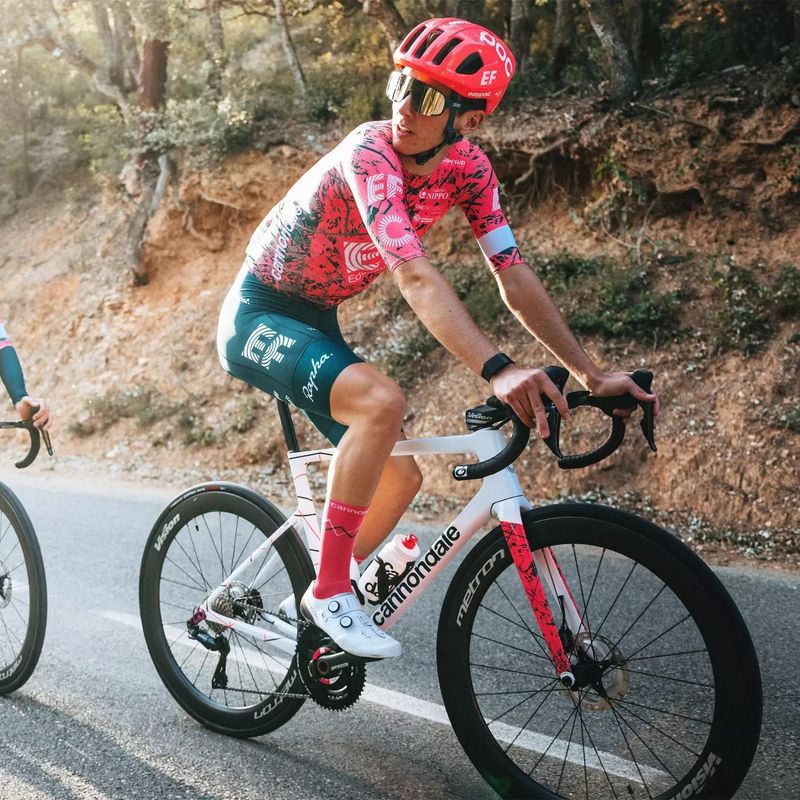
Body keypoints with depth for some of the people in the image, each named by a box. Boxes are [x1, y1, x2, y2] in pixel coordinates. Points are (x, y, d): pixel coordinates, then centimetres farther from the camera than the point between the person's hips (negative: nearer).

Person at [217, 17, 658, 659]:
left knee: (400, 475, 3)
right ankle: (330, 591, -20)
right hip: (258, 317, -7)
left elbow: (513, 274, -9)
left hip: (315, 322, 7)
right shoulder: (369, 153, -29)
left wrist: (592, 374, -15)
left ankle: (316, 605, 22)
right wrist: (498, 371, -55)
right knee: (382, 401, -33)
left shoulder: (467, 167, -7)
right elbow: (415, 276, -42)